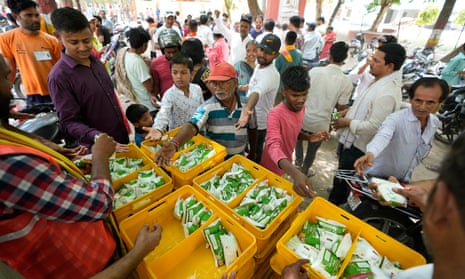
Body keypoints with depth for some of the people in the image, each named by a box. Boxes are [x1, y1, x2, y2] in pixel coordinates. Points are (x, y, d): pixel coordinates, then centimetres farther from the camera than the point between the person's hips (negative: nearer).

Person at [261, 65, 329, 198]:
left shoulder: (301, 107, -6)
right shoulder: (275, 114, -31)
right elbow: (273, 145, -45)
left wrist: (309, 137, -12)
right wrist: (295, 173, -60)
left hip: (286, 166, 7)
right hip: (272, 169, -7)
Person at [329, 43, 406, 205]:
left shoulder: (387, 93, -26)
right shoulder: (380, 82, 5)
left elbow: (373, 126, -28)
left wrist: (347, 122, -17)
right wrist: (350, 112, 6)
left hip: (357, 148, -10)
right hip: (351, 142, 10)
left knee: (342, 184, 9)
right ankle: (336, 201, 49)